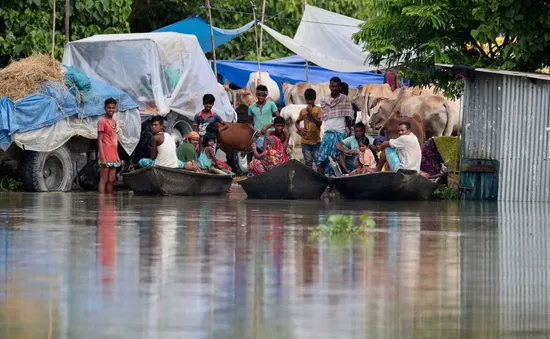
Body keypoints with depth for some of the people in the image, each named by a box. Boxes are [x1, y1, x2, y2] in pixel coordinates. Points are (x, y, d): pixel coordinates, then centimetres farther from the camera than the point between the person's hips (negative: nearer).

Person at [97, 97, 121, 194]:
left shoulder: (114, 121, 14)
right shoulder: (102, 121, -9)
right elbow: (99, 140, -12)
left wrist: (117, 156, 17)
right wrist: (102, 157, -18)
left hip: (113, 156, 8)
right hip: (105, 156, -8)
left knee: (111, 180, 9)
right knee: (103, 180, -7)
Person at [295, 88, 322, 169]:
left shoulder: (318, 109, -1)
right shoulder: (303, 111, 8)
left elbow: (320, 123, -9)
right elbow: (297, 122, 20)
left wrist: (311, 113, -16)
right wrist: (299, 128, 0)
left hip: (316, 141, -3)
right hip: (305, 141, 3)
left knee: (318, 160, -5)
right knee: (308, 162, 5)